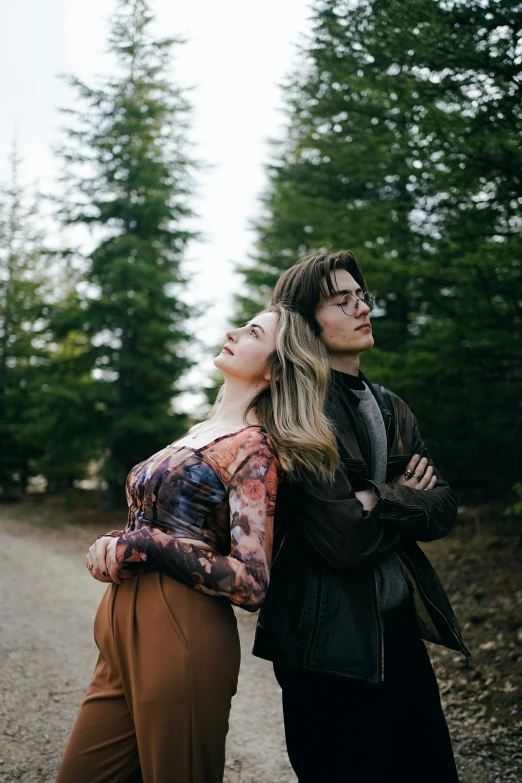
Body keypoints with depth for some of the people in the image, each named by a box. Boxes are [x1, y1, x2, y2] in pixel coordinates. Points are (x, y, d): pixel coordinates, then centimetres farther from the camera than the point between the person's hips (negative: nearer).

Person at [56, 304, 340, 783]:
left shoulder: (253, 448, -10)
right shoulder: (200, 433, 15)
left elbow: (251, 583, -17)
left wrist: (142, 544, -16)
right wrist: (111, 547, 5)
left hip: (181, 640, -8)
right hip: (124, 635, 8)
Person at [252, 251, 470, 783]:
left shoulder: (388, 408, 12)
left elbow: (443, 510, 3)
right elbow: (346, 538, -21)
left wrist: (379, 500, -13)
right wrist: (407, 501, -4)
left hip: (399, 627, 8)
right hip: (333, 639, -7)